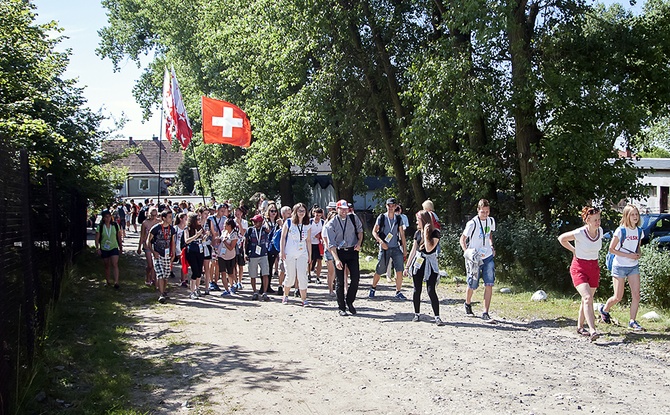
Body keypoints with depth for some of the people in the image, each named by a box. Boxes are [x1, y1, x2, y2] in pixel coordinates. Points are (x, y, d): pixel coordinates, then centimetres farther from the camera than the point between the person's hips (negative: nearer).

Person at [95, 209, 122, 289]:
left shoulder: (115, 225, 0)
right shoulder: (100, 227, -3)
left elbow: (119, 237, 8)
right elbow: (97, 239, -1)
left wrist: (121, 247, 11)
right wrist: (97, 248, -9)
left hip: (114, 248, -1)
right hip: (104, 249, 1)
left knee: (115, 264, -15)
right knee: (107, 266, 11)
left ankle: (116, 282, -21)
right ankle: (107, 281, 26)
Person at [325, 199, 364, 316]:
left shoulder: (354, 218, 1)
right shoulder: (331, 224, -8)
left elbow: (360, 230, 20)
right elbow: (331, 244, -13)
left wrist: (359, 243, 2)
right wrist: (336, 260, -24)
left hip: (352, 251, 2)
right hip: (339, 252, -2)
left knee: (356, 278, -4)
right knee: (339, 281, 1)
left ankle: (349, 302, 17)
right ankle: (341, 307, 13)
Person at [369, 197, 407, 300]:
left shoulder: (398, 218, 6)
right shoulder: (381, 217, -1)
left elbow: (402, 234, 10)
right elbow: (374, 231, 1)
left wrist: (404, 248, 7)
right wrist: (381, 241, -14)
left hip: (396, 248, 2)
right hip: (384, 248, -2)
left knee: (399, 271, -8)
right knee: (379, 271, 4)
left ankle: (398, 292, 3)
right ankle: (373, 288, 27)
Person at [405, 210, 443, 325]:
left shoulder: (435, 233, -9)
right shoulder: (418, 233, 8)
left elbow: (429, 248, -20)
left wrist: (426, 234, -17)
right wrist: (407, 266, 13)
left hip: (430, 263, -5)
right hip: (417, 262, 5)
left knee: (431, 290, -10)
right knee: (417, 290, 6)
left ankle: (437, 317, -6)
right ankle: (417, 314, 19)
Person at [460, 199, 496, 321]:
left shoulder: (491, 221, 4)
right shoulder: (472, 223, -14)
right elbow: (462, 240, -8)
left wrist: (491, 246, 8)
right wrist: (467, 252, -23)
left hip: (488, 257, 4)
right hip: (475, 259, -4)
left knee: (489, 284, -7)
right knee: (472, 285, 4)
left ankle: (485, 313, -2)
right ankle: (468, 304, 35)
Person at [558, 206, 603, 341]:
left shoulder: (600, 231, 0)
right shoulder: (579, 233, -18)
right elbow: (562, 238, -3)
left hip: (594, 268, 6)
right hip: (579, 268, -6)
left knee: (587, 299, 13)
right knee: (587, 298, -20)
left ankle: (580, 327, 29)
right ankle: (592, 331, -26)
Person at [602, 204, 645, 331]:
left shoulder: (639, 231, 4)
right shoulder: (620, 231, -12)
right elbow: (611, 249, -9)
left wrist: (638, 254, -5)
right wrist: (628, 255, -17)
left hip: (634, 267, 5)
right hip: (619, 266, -5)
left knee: (636, 295, -4)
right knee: (618, 297, 0)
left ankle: (632, 321, 7)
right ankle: (604, 309, 28)